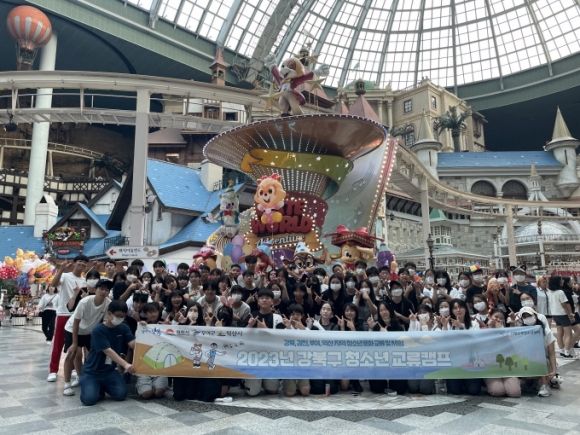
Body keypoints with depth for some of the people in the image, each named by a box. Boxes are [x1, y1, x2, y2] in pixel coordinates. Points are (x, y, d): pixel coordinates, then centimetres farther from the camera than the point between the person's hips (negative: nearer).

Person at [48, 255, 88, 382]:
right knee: (58, 343, 2)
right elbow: (54, 283, -26)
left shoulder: (85, 281, 9)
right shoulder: (65, 276, -6)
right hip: (63, 314, -4)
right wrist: (61, 269, -35)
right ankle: (53, 371, 10)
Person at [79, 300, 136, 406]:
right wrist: (125, 364, -39)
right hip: (92, 371, -4)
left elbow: (133, 344, -11)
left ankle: (103, 386, 15)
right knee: (89, 399, -25)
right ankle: (96, 386, 10)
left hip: (110, 371, 4)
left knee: (121, 394, -16)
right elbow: (108, 351, -27)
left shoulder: (124, 328, 1)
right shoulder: (98, 330, -18)